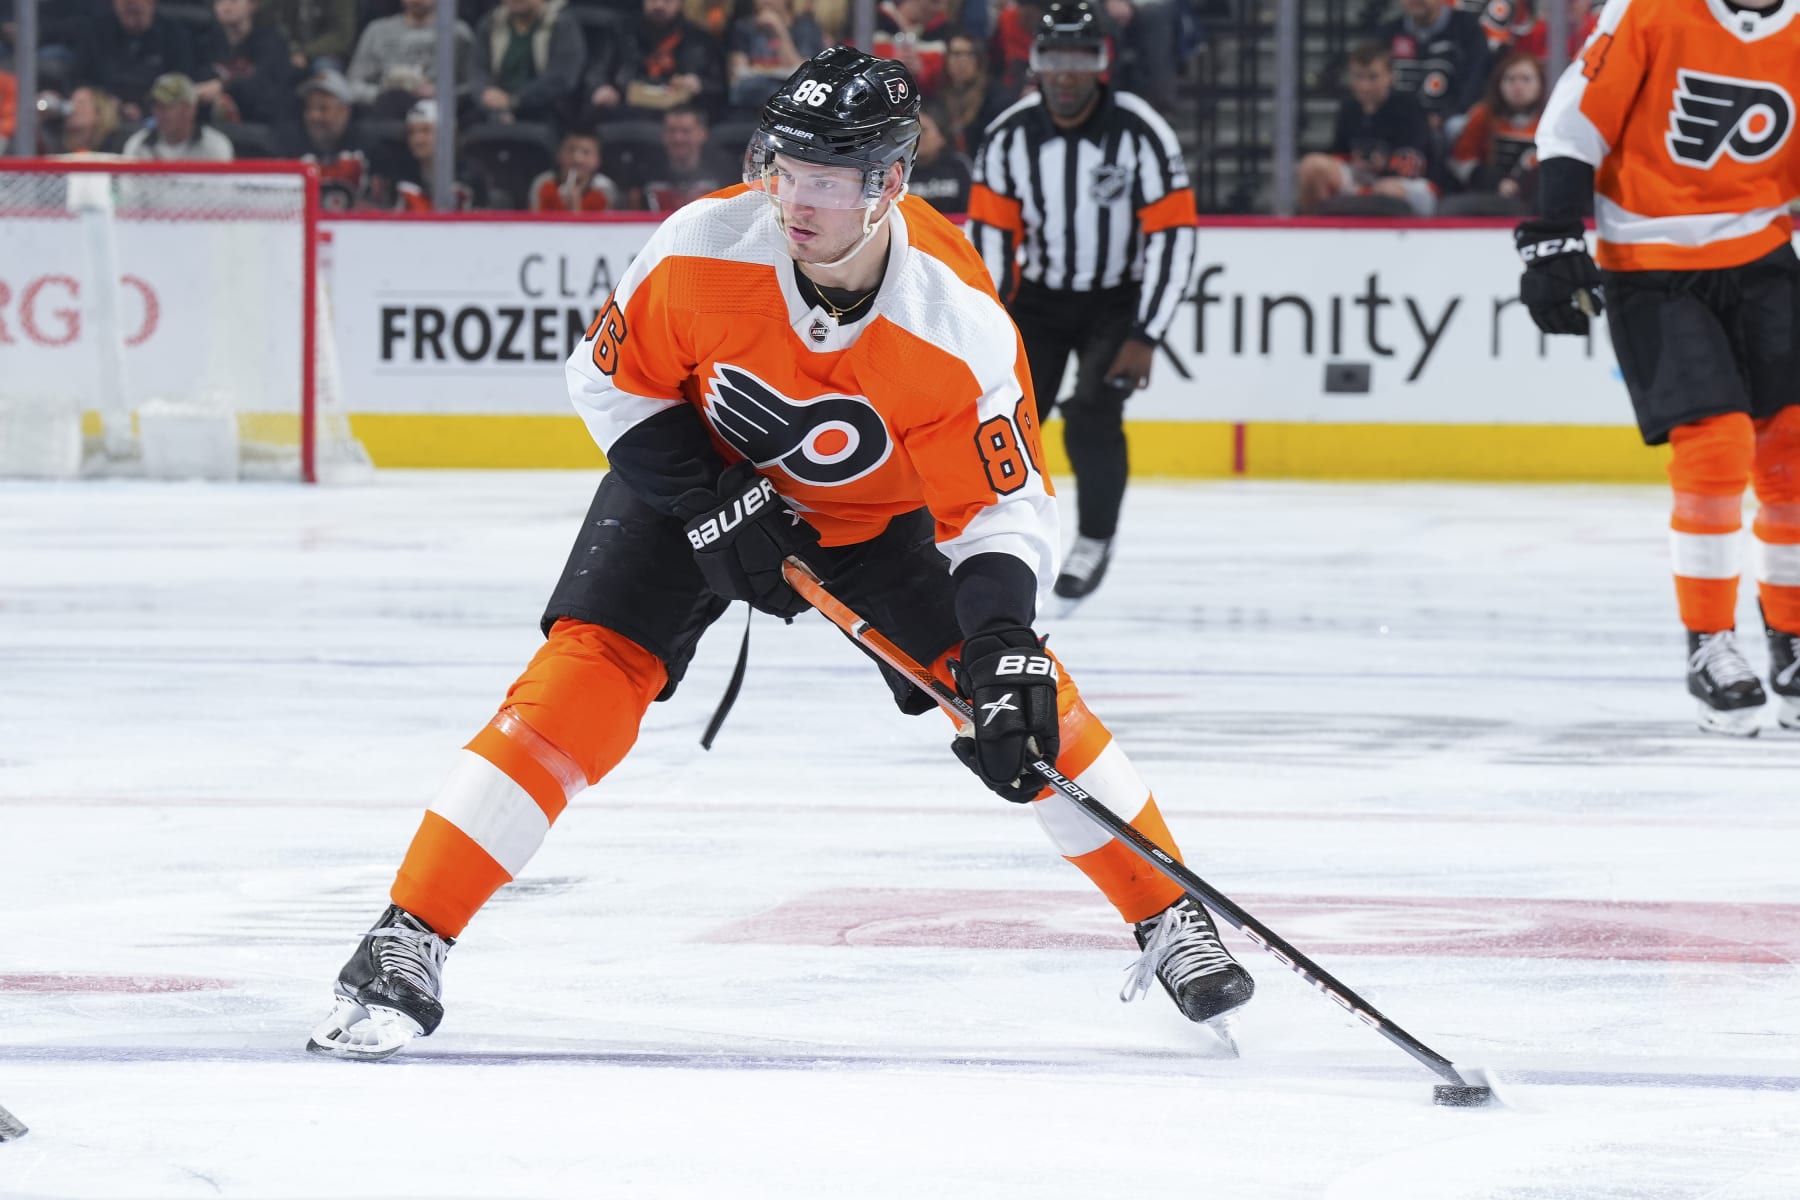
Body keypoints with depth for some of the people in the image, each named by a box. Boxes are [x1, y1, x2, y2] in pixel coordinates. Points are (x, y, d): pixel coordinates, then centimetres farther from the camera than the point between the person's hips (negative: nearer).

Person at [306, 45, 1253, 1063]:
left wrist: (1006, 648, -38)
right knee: (584, 679, -18)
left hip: (877, 511, 1)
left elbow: (1004, 504, -24)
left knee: (1020, 696, -10)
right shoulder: (703, 249, -31)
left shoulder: (962, 322, -31)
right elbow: (612, 378, -13)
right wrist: (707, 505, -23)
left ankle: (1168, 914, 9)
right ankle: (409, 945, -16)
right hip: (698, 477, -1)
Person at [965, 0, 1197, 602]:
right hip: (1039, 297, 3)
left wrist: (1144, 338, -23)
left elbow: (1172, 238, -20)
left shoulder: (1142, 134, -21)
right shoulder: (1011, 135, -11)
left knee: (1092, 416, -20)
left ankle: (1095, 542, 0)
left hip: (1118, 300, -3)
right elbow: (988, 232, -5)